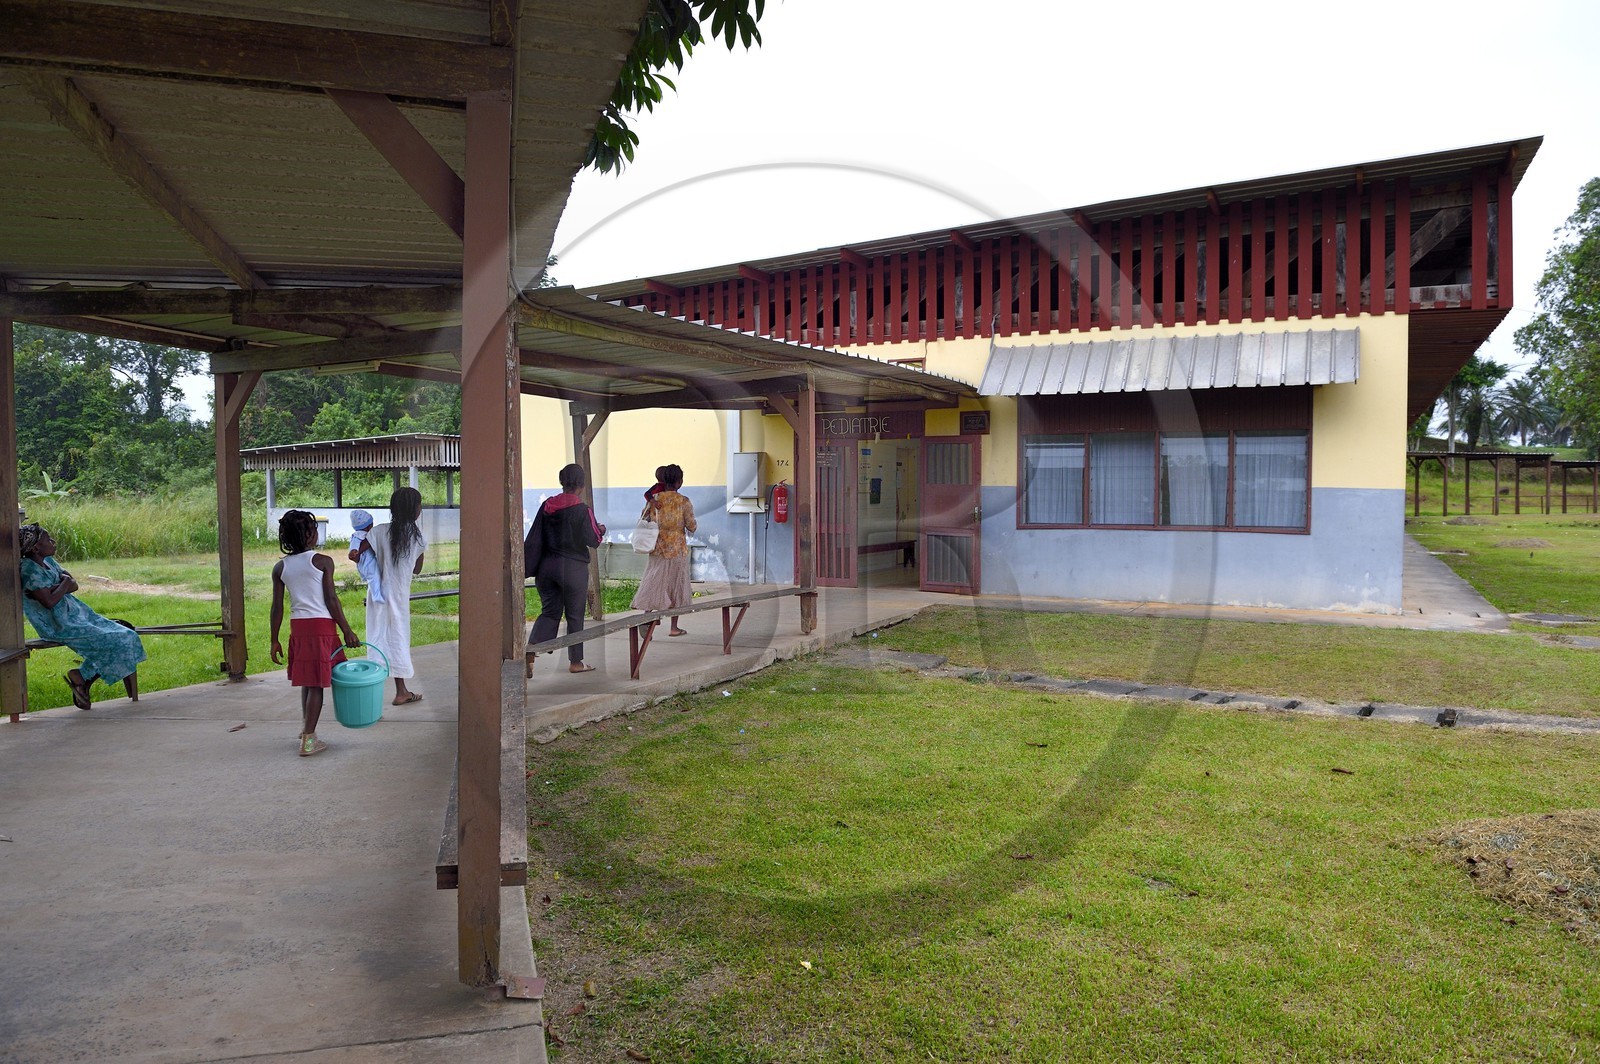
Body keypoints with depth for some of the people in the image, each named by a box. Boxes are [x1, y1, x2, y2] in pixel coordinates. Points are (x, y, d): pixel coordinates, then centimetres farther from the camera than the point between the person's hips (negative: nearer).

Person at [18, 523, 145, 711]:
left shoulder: (48, 561, 11)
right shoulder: (30, 570, -16)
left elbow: (74, 585, 6)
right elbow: (49, 602, -22)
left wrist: (54, 588, -13)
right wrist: (64, 584, -7)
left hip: (76, 614, 9)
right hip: (58, 626, -9)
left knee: (127, 637, 1)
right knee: (113, 643, -19)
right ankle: (80, 677, 2)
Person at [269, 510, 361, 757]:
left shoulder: (280, 567, 4)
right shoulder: (323, 561, -8)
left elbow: (277, 607, 5)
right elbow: (331, 601, -9)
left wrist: (274, 640, 12)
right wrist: (347, 631, -4)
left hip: (297, 626, 5)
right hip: (321, 626, -5)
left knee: (307, 681, 20)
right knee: (316, 683, -1)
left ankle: (307, 729, 33)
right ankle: (308, 740, 0)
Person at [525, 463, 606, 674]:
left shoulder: (547, 506, 2)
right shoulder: (583, 510, -12)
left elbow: (533, 539, 4)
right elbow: (594, 540, -8)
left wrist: (529, 567, 10)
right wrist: (601, 530, 14)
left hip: (547, 566, 4)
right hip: (573, 568, -4)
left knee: (549, 612, 13)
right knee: (575, 616, 8)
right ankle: (575, 662, 17)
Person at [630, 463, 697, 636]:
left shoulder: (654, 499, -3)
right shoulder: (684, 501, -12)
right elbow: (692, 527, -7)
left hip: (658, 548, 3)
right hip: (677, 549, -3)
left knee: (654, 584, 9)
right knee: (676, 585, 8)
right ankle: (674, 627, 13)